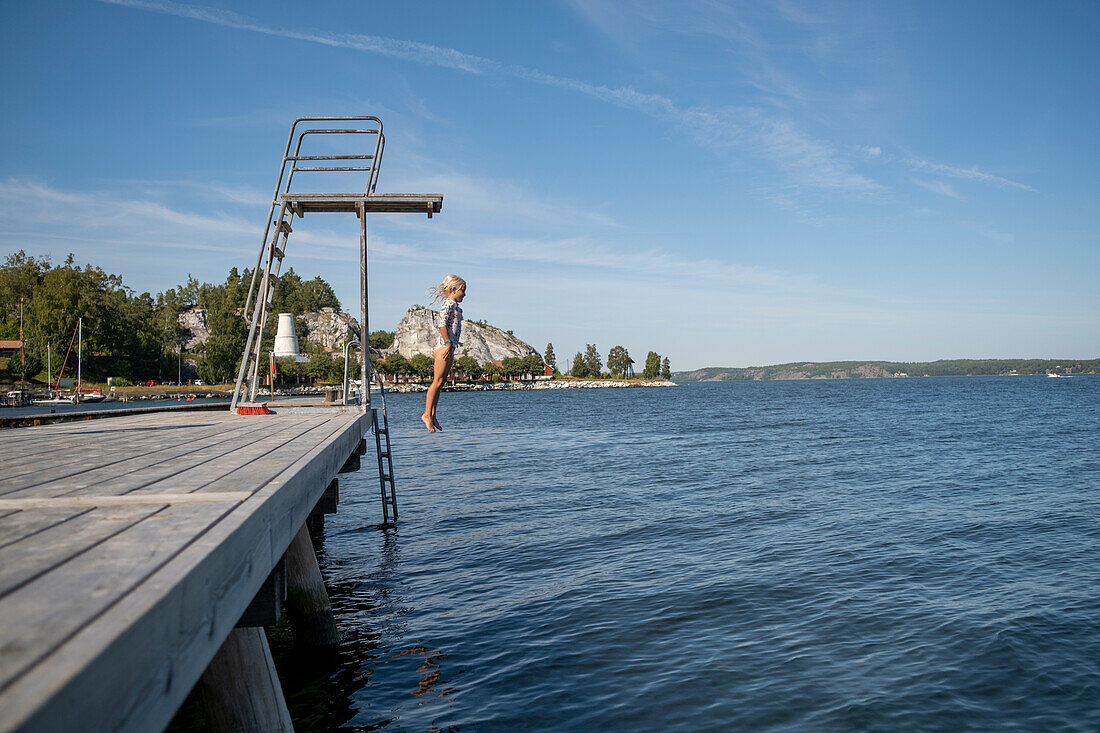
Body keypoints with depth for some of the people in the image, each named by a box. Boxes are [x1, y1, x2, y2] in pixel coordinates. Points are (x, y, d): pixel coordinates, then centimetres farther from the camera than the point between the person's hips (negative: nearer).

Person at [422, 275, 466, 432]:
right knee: (438, 381, -12)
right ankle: (427, 414, -11)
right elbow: (442, 325, -19)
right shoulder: (448, 305, -8)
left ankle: (432, 415, 8)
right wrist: (448, 343, -23)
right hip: (443, 346, -10)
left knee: (441, 382, 7)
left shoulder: (455, 306, 22)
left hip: (449, 348, 10)